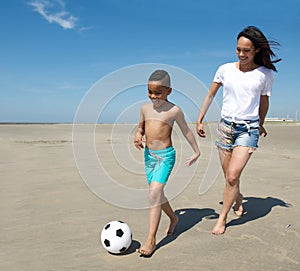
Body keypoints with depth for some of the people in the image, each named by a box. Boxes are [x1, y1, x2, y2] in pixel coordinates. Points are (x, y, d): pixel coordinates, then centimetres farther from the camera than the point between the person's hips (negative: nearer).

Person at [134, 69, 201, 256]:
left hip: (166, 155, -6)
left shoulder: (174, 110, -5)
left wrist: (196, 152, 13)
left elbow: (186, 131, 6)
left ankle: (151, 239, -11)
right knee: (157, 194, 14)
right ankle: (173, 218, 42)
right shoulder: (145, 109, 7)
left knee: (154, 192, -18)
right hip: (149, 155, 6)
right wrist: (138, 135, -3)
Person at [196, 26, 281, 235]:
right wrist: (200, 120, 8)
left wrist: (260, 124, 25)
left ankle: (222, 218, 6)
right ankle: (238, 199, 41)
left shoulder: (266, 74, 0)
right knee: (229, 177, 9)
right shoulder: (225, 69, 2)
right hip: (225, 126, 2)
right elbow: (211, 95, 11)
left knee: (232, 176, -13)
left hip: (248, 128, -2)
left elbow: (264, 102, 14)